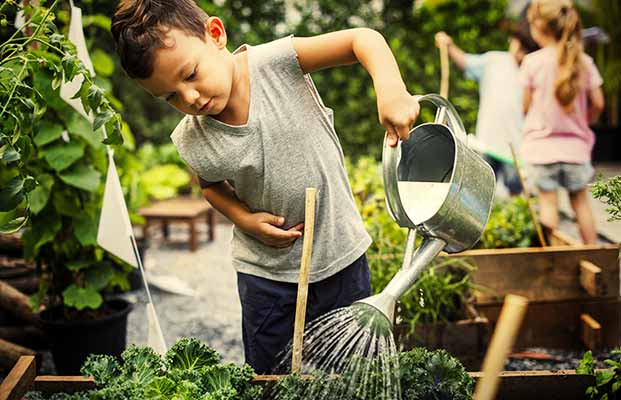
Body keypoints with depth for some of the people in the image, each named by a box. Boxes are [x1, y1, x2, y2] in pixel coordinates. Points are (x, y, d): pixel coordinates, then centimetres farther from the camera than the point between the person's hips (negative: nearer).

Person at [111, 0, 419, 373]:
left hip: (342, 257, -1)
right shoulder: (193, 142, -13)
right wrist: (244, 219, -9)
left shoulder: (276, 62, -21)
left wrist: (391, 90, -40)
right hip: (266, 272, 1)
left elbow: (362, 38, -21)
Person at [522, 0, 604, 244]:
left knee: (548, 203, 6)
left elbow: (526, 106, -3)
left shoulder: (532, 62, -10)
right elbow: (597, 104, 0)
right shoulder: (584, 61, -2)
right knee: (580, 201, 15)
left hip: (542, 145, -3)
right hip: (576, 146, 3)